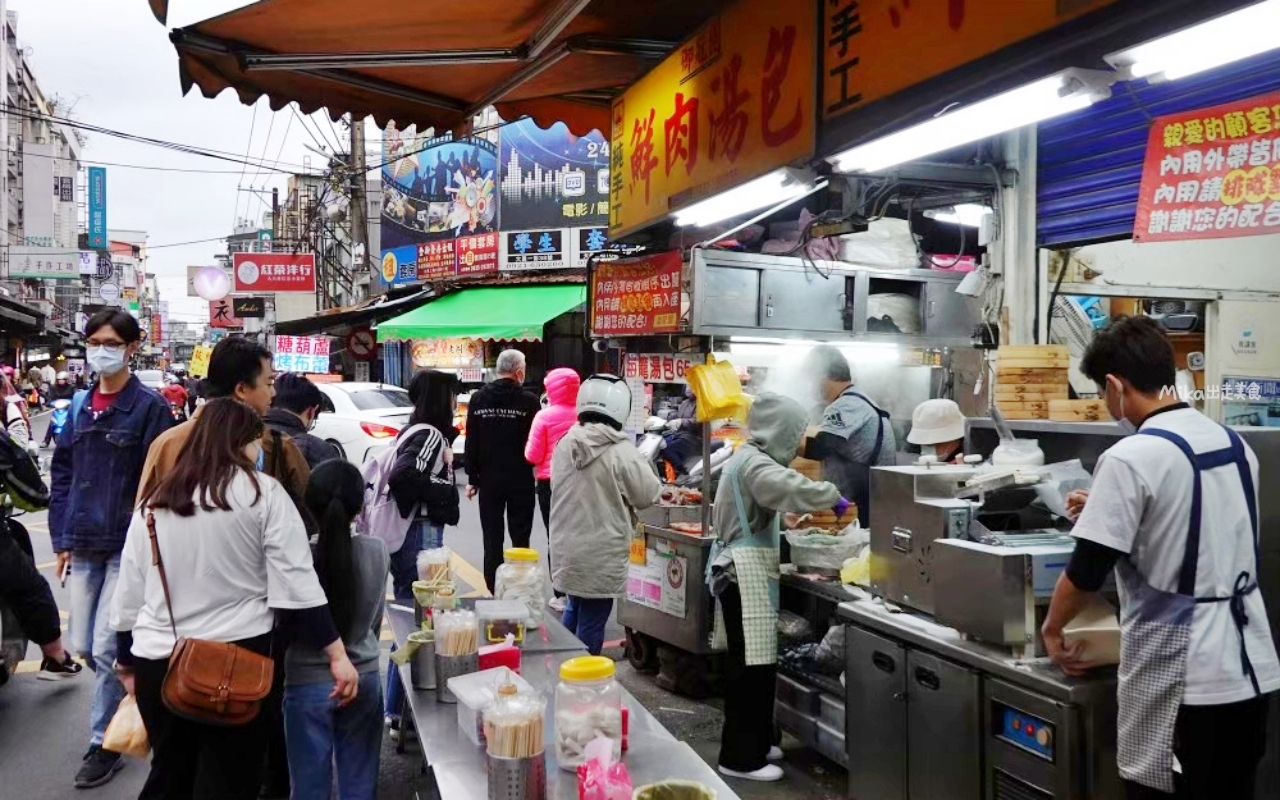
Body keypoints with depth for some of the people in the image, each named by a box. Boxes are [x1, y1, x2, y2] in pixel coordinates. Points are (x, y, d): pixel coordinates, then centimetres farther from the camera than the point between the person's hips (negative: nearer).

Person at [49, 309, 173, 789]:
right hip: (84, 547, 6)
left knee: (106, 648, -3)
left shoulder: (149, 406, -8)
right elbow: (62, 472, 12)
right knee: (82, 646, 12)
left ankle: (103, 746, 13)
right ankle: (131, 687, 38)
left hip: (128, 547, -6)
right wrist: (62, 538, 6)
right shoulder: (80, 405, 9)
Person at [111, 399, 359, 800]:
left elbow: (128, 594, 11)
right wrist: (337, 655, -9)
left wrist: (128, 663, 24)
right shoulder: (262, 492, -5)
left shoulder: (153, 501, 7)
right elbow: (296, 584, -11)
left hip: (158, 661, 4)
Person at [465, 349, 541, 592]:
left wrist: (472, 478, 7)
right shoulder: (529, 400, -11)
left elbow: (471, 442, 3)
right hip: (521, 479, -2)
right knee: (520, 536, 8)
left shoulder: (478, 399, 0)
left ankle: (494, 590, 12)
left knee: (492, 538, 9)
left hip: (489, 479, 3)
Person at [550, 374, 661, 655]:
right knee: (590, 625, 4)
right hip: (600, 557, -6)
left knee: (574, 609, 25)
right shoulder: (621, 451, -18)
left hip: (567, 549, 7)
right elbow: (647, 496, -9)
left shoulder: (565, 443, -1)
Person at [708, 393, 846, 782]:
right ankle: (740, 758, 3)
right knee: (751, 664, -5)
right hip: (746, 571, -11)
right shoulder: (754, 463, -17)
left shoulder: (750, 458, 17)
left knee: (756, 661, 16)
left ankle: (753, 743, 27)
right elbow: (789, 488, -34)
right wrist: (833, 496, -19)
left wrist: (813, 512, 11)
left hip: (748, 568, 11)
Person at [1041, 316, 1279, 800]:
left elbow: (1087, 571, -15)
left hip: (1181, 678, -7)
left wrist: (1051, 629, 2)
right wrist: (1108, 512, 23)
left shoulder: (1132, 457, -18)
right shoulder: (1235, 444, 5)